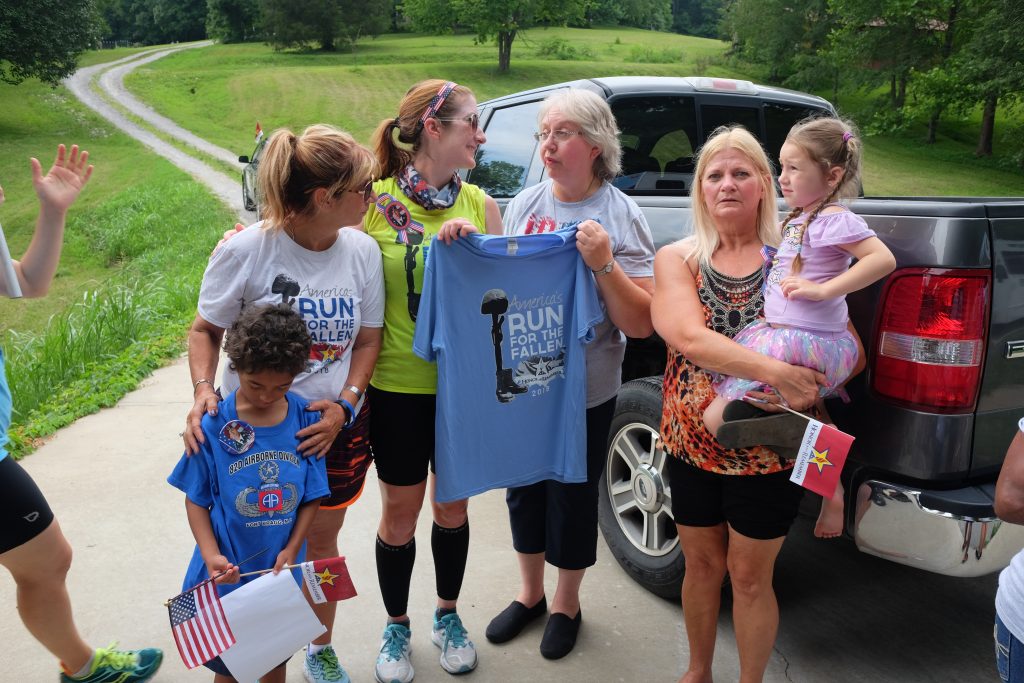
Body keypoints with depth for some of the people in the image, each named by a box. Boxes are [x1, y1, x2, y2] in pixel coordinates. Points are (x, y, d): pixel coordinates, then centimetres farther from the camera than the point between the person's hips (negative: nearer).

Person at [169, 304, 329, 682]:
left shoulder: (306, 420, -11)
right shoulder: (214, 426, -15)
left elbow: (312, 494, -5)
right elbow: (196, 499, -6)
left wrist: (292, 549, -13)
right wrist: (211, 555, -18)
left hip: (282, 568, 2)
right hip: (230, 570, -1)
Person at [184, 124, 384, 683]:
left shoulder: (362, 251, -7)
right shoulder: (245, 250, -17)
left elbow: (367, 339, 2)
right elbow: (206, 329, -4)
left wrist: (345, 404, -11)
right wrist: (203, 390, -21)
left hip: (335, 425, 3)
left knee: (321, 541, 17)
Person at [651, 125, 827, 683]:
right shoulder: (677, 259, -3)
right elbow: (688, 336, -21)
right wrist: (775, 372, -31)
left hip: (767, 452, -1)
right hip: (690, 446, 2)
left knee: (749, 577, 12)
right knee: (702, 565, 19)